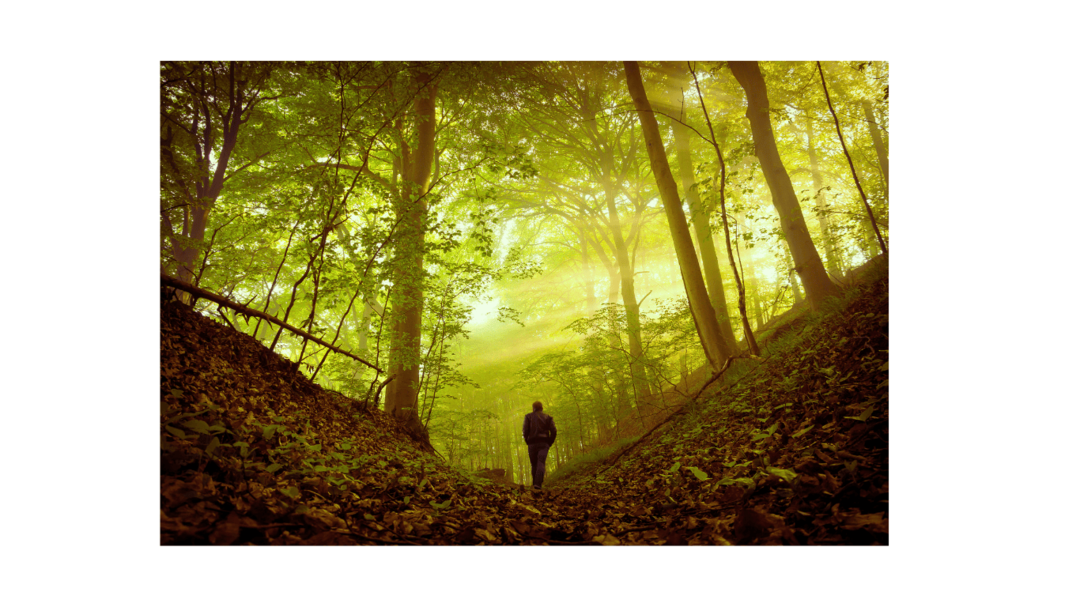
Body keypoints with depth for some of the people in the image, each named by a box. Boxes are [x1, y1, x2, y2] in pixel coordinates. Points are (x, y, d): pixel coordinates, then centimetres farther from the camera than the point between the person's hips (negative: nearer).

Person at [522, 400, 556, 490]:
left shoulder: (528, 416, 10)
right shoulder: (548, 417, 12)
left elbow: (525, 430, -2)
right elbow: (553, 431, 1)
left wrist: (527, 442, 7)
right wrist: (549, 443, 8)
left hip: (532, 443, 1)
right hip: (544, 443, 0)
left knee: (534, 464, 11)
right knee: (541, 463, -8)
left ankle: (535, 484, 10)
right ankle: (538, 483, -24)